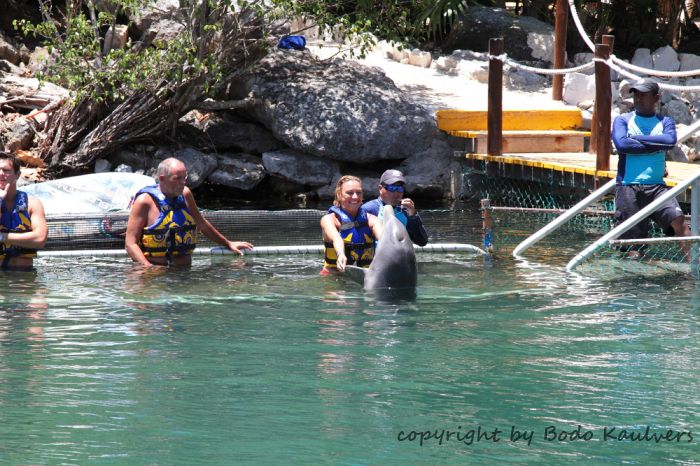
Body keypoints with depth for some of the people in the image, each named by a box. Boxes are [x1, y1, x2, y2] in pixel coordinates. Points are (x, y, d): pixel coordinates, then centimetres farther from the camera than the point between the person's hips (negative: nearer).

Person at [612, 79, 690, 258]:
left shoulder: (665, 122, 15)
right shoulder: (622, 120, 11)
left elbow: (670, 141, -8)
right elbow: (621, 144, -10)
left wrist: (636, 138, -6)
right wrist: (656, 145, -5)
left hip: (656, 187, 0)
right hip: (628, 188, 0)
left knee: (677, 218, -24)